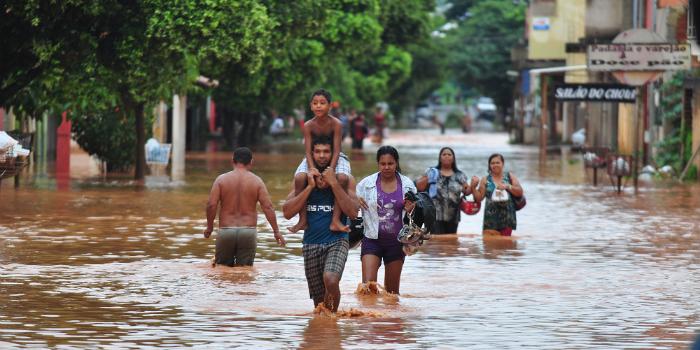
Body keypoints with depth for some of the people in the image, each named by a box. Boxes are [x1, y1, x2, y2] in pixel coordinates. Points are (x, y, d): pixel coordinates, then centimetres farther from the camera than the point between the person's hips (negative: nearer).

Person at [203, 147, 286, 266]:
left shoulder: (221, 179, 0)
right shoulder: (256, 181, 1)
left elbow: (211, 205, -7)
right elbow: (268, 207, -5)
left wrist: (209, 227, 7)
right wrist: (276, 231, 0)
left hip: (226, 230, 0)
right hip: (248, 231, 0)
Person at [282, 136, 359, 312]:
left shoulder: (345, 179, 2)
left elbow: (353, 212, -11)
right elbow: (287, 212, -3)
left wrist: (333, 183, -15)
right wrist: (310, 187, -10)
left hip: (337, 240, -3)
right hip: (311, 244, 3)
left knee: (330, 280, -30)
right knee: (319, 300, 5)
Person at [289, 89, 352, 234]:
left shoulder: (336, 124, -18)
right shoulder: (308, 126, -13)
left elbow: (336, 151, -21)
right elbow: (308, 151, -16)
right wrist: (312, 168, -35)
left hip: (334, 157, -2)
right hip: (314, 158, 2)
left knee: (342, 178, -34)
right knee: (299, 178, -28)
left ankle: (336, 220, -30)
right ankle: (303, 219, -18)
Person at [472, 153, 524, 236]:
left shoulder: (510, 176, 9)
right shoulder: (485, 180, 6)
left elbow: (520, 192, 3)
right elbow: (479, 198, 4)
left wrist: (507, 186, -11)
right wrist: (473, 187, -11)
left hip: (507, 216, 1)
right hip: (491, 216, -1)